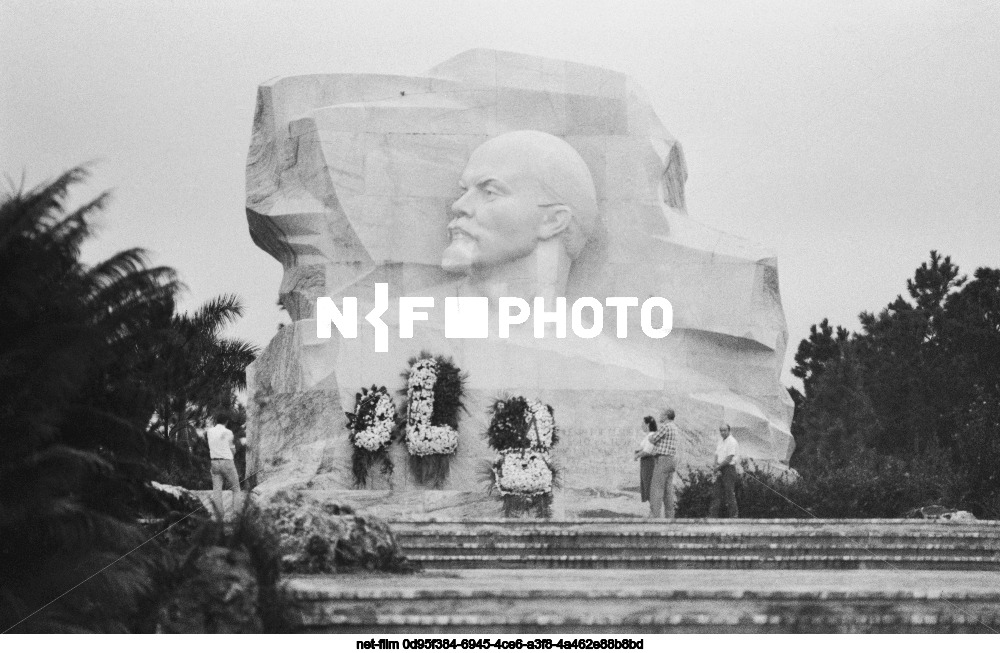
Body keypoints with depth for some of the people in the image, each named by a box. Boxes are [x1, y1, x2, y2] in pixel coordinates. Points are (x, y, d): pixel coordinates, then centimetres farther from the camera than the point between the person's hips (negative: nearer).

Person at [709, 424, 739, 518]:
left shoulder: (732, 442, -10)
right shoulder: (721, 443, 17)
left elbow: (729, 458, -16)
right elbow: (717, 456, 11)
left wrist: (718, 467, -12)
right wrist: (717, 470, -5)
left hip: (729, 468, -8)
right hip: (720, 470, 8)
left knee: (729, 493, -7)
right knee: (716, 493, 5)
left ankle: (734, 515, -4)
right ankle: (713, 515, 6)